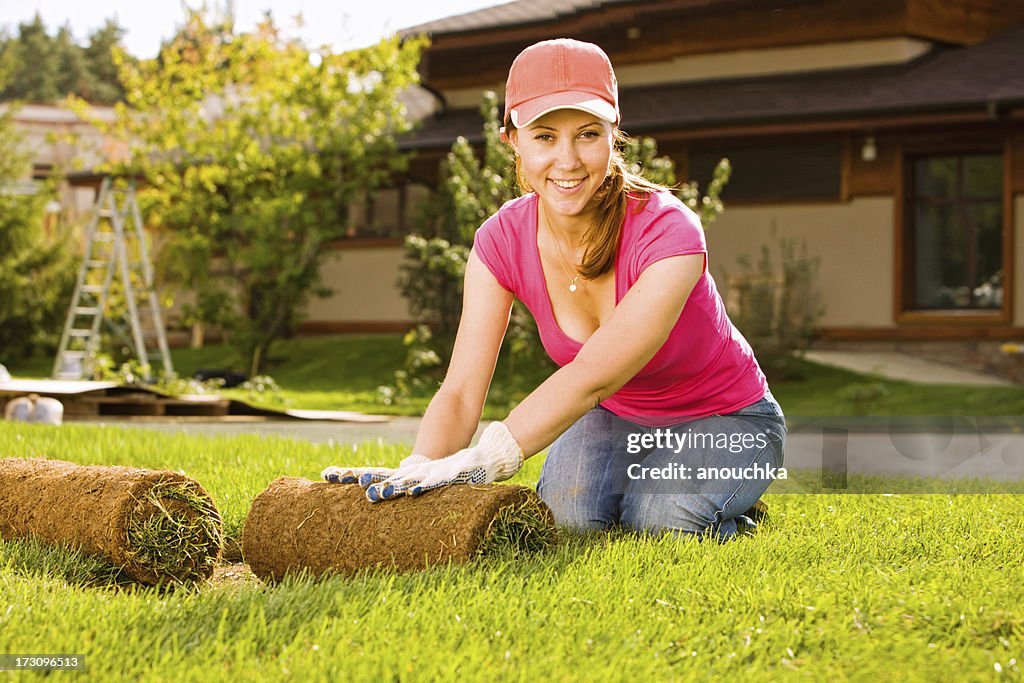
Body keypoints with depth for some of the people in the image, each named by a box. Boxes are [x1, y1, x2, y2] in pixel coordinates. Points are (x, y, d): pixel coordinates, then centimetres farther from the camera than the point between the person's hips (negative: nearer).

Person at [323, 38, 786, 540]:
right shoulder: (502, 241, -17)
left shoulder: (666, 230, -32)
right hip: (616, 418, 4)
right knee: (567, 519, -25)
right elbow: (461, 390, -23)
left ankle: (735, 514, 4)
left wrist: (480, 463, -53)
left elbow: (590, 377, -41)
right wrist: (418, 470, -45)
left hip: (724, 420, -3)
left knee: (662, 525, -30)